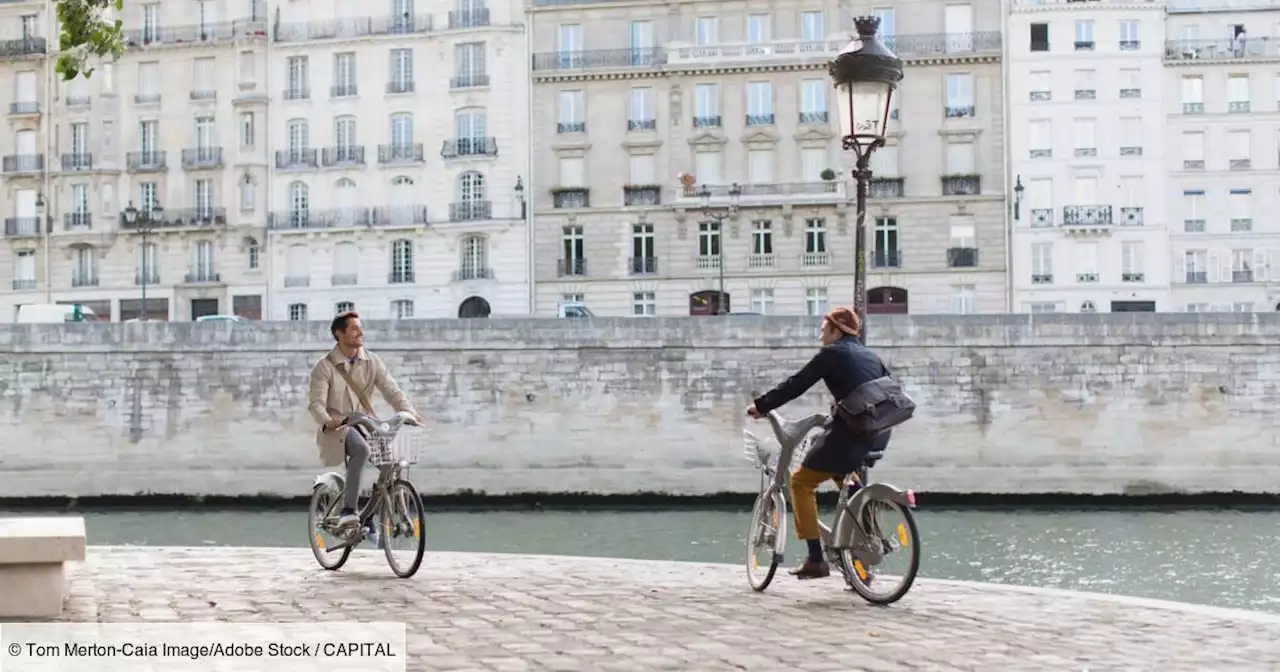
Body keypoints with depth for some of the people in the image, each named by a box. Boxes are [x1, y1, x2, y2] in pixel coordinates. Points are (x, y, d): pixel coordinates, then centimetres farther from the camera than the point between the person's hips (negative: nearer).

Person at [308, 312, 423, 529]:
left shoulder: (372, 362, 6)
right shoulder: (325, 367, -4)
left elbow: (392, 390, -1)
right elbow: (316, 403, -13)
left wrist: (409, 412, -21)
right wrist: (328, 421, -35)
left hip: (364, 424, 4)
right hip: (338, 427, -4)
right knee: (361, 449, -35)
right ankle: (348, 510, -32)